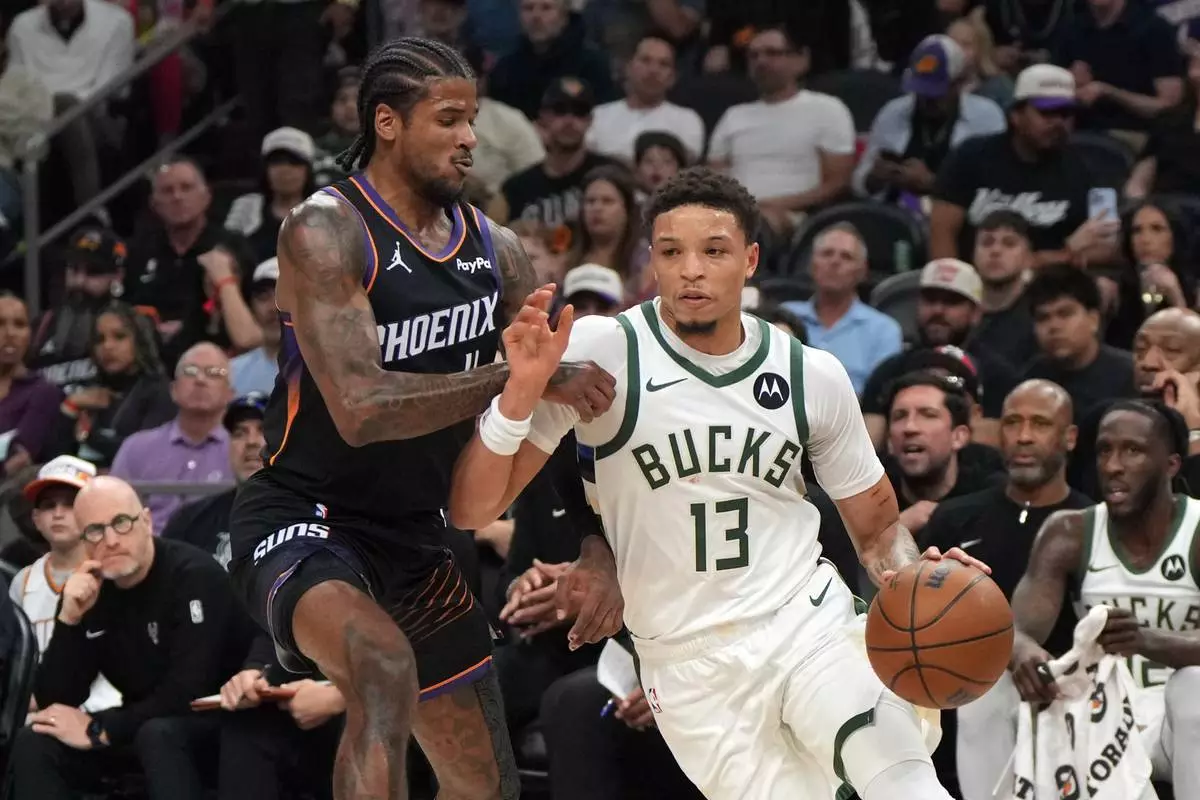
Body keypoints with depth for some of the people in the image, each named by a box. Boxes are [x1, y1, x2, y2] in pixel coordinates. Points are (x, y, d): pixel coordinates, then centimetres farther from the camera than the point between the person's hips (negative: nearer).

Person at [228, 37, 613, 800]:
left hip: (417, 537, 8)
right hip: (303, 522, -8)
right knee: (386, 666, -38)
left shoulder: (497, 250, 2)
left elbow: (579, 405, 9)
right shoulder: (326, 234, -18)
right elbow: (360, 409, -29)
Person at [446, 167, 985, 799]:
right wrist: (522, 389, -27)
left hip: (809, 623, 1)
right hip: (689, 662, -1)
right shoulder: (602, 351, -10)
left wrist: (909, 576, -9)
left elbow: (875, 523, 14)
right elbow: (471, 511, -11)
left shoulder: (812, 375, 1)